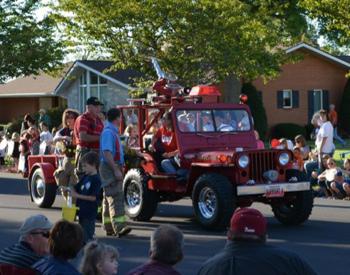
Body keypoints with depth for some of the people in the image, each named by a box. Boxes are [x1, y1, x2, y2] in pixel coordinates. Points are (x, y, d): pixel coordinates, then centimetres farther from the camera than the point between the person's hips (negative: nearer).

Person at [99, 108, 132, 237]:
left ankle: (109, 227, 18)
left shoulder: (113, 131, 16)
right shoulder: (108, 132, -16)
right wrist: (116, 170, -26)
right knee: (115, 197, -16)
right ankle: (119, 227, -23)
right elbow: (107, 153, -24)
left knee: (109, 197, 13)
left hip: (114, 167, 11)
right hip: (110, 168, -11)